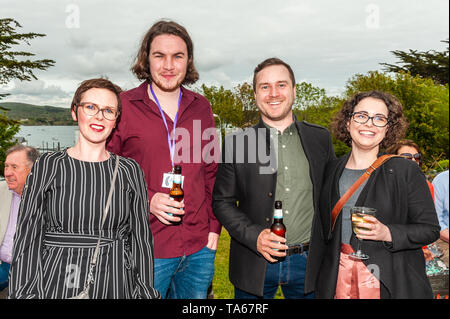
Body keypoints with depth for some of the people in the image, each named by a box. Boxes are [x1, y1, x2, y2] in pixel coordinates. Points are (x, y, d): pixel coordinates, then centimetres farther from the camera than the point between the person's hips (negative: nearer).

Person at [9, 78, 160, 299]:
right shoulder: (47, 166, -2)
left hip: (114, 286, 1)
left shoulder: (130, 171, 0)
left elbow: (141, 238, 3)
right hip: (56, 286, 0)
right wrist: (25, 293, -7)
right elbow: (27, 237, -1)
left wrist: (144, 292, 2)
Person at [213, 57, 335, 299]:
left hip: (307, 262, 2)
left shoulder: (320, 138, 2)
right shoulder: (237, 143, -4)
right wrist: (254, 236, -14)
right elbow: (222, 202, -1)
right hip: (254, 266, -1)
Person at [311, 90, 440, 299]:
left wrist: (387, 233, -21)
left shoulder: (406, 171, -6)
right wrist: (316, 282, 9)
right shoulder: (332, 170, 4)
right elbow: (322, 230, 9)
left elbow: (430, 229, -3)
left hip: (391, 282, -2)